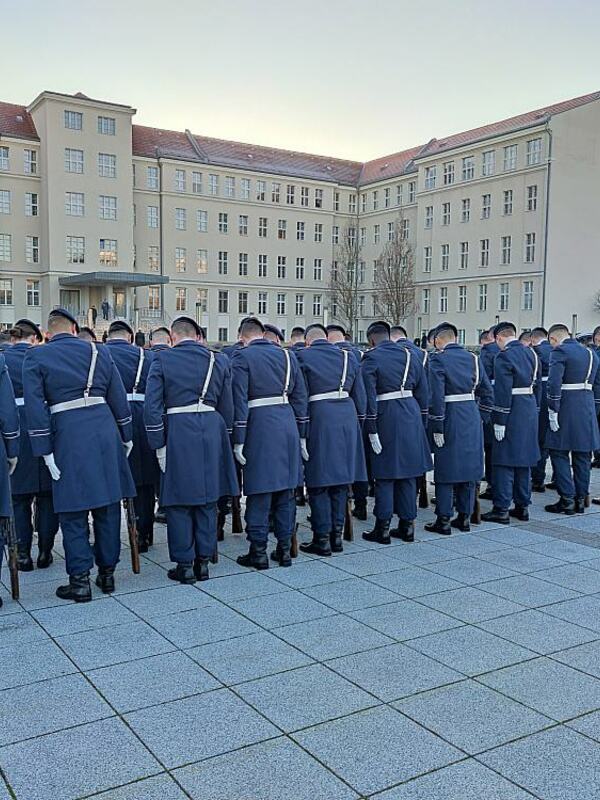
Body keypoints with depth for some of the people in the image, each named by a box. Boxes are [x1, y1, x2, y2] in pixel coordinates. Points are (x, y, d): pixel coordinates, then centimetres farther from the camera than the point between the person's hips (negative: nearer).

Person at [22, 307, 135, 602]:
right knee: (107, 506, 12)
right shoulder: (99, 351, 9)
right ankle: (107, 572, 22)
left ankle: (80, 580, 8)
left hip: (67, 437, -3)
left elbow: (35, 407, -6)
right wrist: (126, 437, 16)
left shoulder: (35, 357, 2)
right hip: (105, 433, 3)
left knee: (73, 512, 5)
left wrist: (45, 451, -4)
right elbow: (119, 398, 9)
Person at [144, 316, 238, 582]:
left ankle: (184, 565, 14)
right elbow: (227, 408, 8)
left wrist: (159, 446, -1)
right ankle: (204, 561, 21)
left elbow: (152, 406, -7)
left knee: (179, 502, 8)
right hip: (212, 432, 3)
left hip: (178, 433, -3)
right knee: (207, 500, 13)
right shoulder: (219, 361, 6)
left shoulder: (162, 359, -2)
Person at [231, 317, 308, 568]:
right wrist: (301, 435, 15)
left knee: (259, 492, 3)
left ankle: (258, 551, 9)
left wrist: (238, 441, -7)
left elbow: (239, 401, -11)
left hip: (259, 427, -4)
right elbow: (300, 397, 10)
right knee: (285, 490, 12)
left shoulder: (242, 357, -4)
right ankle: (285, 548, 19)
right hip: (287, 425, 5)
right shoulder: (287, 355, 10)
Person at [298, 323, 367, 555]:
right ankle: (337, 534, 19)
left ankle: (322, 538, 7)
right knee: (340, 480, 13)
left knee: (319, 482, 3)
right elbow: (360, 397, 12)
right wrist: (358, 421, 20)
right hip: (347, 420, 5)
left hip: (319, 420, -5)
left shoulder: (303, 357, -2)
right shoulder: (348, 357, 12)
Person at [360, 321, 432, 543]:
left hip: (386, 418, -5)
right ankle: (407, 525, 20)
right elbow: (423, 392, 10)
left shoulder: (371, 359, -7)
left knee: (385, 476, 3)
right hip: (411, 417, 5)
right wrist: (420, 419, 16)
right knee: (408, 475, 13)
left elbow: (369, 397, -14)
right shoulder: (410, 356, 9)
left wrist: (371, 430, -12)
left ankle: (382, 528, 8)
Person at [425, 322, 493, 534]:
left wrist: (437, 428, -14)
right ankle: (464, 517, 20)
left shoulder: (438, 359, -10)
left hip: (451, 419, -5)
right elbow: (487, 393, 9)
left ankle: (443, 520, 7)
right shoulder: (473, 358, 8)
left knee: (446, 470, 3)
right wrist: (481, 418, 15)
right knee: (469, 468, 12)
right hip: (472, 419, 5)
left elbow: (436, 397, -18)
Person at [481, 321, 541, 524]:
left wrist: (499, 422, -16)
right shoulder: (531, 353, 9)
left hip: (512, 415, -8)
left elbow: (503, 392, -19)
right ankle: (522, 506, 22)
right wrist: (534, 411, 19)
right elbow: (537, 385, 13)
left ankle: (501, 510, 2)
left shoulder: (504, 357, -14)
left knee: (504, 463, -1)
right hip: (530, 414, 8)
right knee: (524, 461, 14)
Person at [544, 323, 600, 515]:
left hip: (566, 410, -7)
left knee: (559, 454, 1)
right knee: (582, 456, 11)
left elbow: (554, 384, -18)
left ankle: (567, 500, -1)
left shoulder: (559, 352, -8)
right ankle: (581, 499, 17)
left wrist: (553, 412, -15)